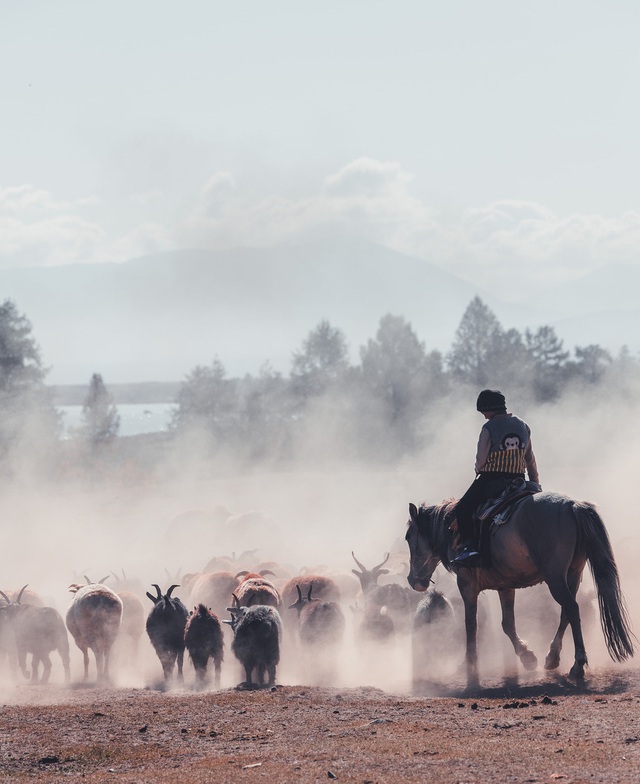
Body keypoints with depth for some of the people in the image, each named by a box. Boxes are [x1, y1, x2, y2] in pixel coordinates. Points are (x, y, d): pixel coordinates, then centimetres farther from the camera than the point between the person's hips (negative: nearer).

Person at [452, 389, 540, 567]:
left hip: (490, 480, -5)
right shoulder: (523, 426, 9)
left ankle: (468, 544, -18)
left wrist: (478, 469, 10)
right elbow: (531, 460, 13)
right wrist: (536, 484, 20)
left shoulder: (489, 428, -10)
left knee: (463, 509, 1)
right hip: (518, 480, 5)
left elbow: (481, 459, -12)